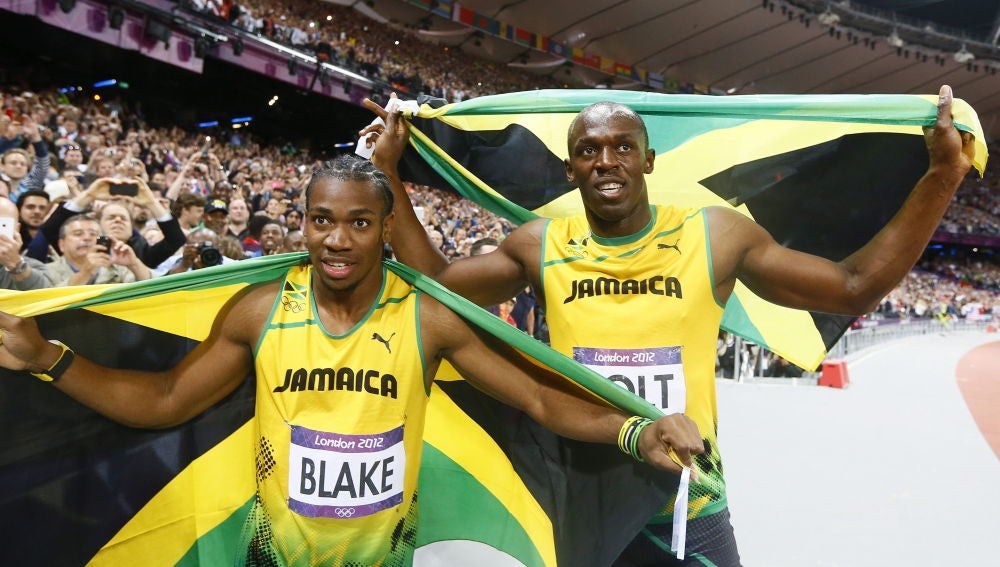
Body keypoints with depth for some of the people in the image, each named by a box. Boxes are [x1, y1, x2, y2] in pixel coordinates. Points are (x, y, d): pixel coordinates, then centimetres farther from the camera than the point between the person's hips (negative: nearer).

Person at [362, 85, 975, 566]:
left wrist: (941, 178, -11)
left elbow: (855, 287, -2)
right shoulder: (541, 247, -3)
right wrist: (390, 172, 0)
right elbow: (435, 280, 4)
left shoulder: (716, 236, -7)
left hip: (692, 513, 0)